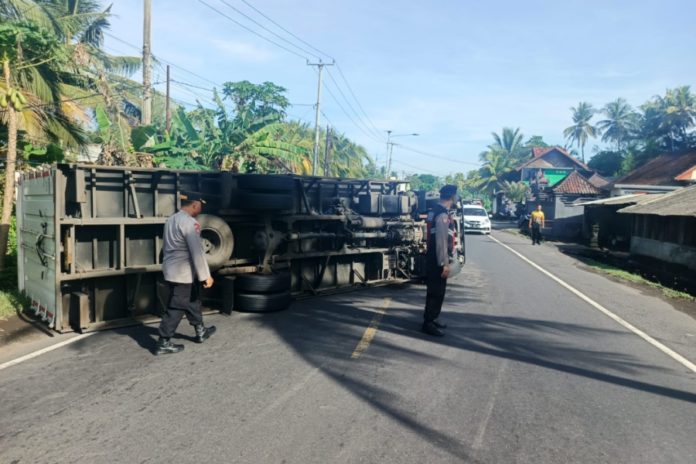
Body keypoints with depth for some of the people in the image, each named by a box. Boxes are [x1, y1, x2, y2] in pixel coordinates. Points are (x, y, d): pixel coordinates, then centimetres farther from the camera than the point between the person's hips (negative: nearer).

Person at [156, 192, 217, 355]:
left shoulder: (171, 220, 11)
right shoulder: (190, 223, -20)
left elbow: (165, 247, 19)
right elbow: (197, 252, -22)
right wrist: (205, 276, -19)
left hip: (171, 270, 10)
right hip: (183, 273, -10)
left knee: (192, 301, 20)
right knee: (176, 308, -1)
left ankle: (200, 331, 33)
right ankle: (163, 343, 8)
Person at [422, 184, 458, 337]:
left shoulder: (438, 211, 12)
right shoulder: (442, 215, -20)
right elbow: (441, 241, -23)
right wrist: (445, 264, -20)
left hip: (434, 258, 10)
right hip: (437, 260, -10)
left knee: (436, 291, 18)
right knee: (436, 292, -2)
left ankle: (431, 319, 28)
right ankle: (428, 323, 6)